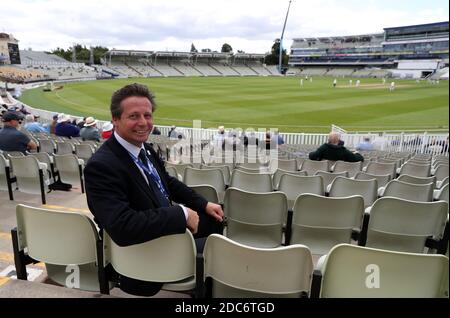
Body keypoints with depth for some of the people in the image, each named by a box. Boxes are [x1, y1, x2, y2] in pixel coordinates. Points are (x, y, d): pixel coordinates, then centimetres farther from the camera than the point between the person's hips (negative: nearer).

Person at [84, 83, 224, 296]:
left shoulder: (146, 149, -2)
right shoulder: (101, 166, -28)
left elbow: (168, 182, 13)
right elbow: (122, 227, -38)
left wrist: (204, 204, 4)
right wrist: (182, 214, -30)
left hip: (168, 227, 9)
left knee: (215, 220, 19)